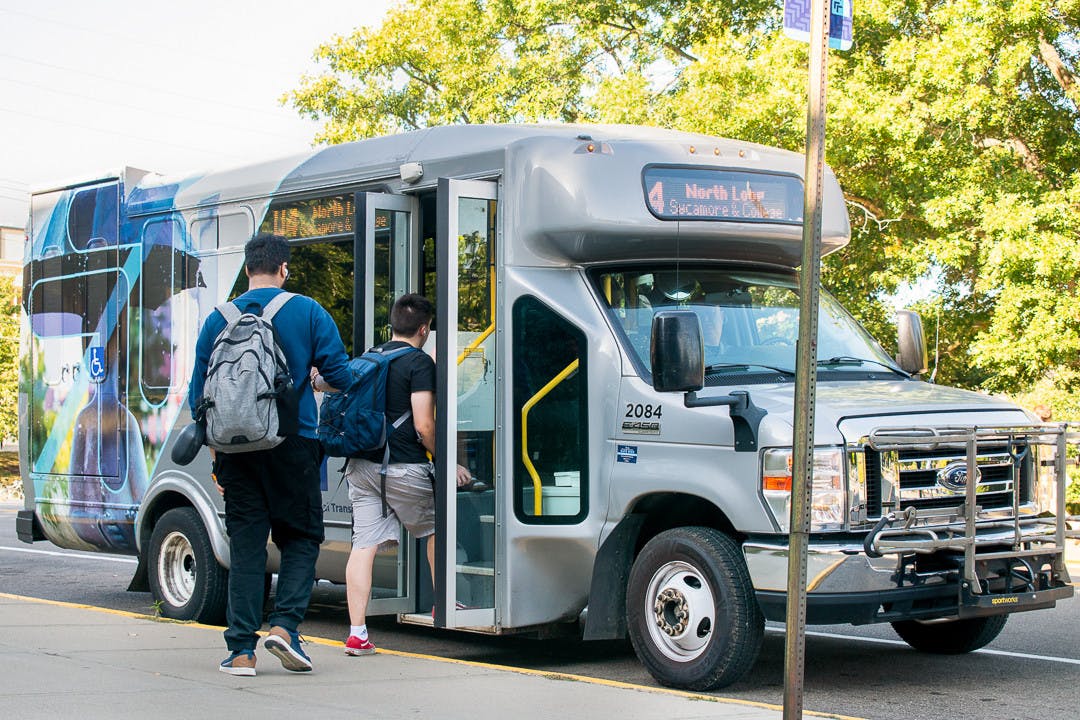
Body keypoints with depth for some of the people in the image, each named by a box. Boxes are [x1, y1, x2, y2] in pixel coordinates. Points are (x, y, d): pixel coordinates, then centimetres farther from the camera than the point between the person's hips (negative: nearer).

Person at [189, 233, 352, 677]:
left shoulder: (218, 320, 6)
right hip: (293, 446, -2)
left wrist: (215, 448, 17)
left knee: (246, 544, 6)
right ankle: (284, 624, -7)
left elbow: (199, 394, 8)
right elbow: (340, 374, -3)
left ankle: (241, 649, 4)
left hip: (238, 446, 2)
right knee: (301, 537, 11)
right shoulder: (307, 312, -1)